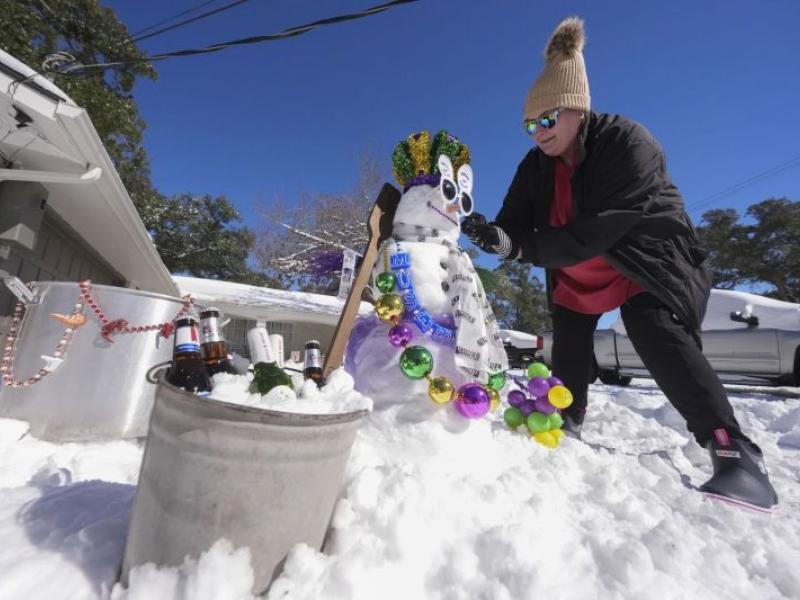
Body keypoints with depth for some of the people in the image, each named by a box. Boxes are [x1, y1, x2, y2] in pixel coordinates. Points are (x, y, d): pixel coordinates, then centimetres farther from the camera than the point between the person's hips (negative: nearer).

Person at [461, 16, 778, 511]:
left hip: (648, 262, -6)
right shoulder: (535, 167, -5)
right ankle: (567, 423, 34)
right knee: (568, 354, 11)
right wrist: (499, 237, -38)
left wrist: (521, 248, -42)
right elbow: (518, 224, -14)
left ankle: (737, 454, -17)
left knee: (661, 340, -27)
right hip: (576, 277, 7)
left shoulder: (628, 142, -26)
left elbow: (599, 229, -37)